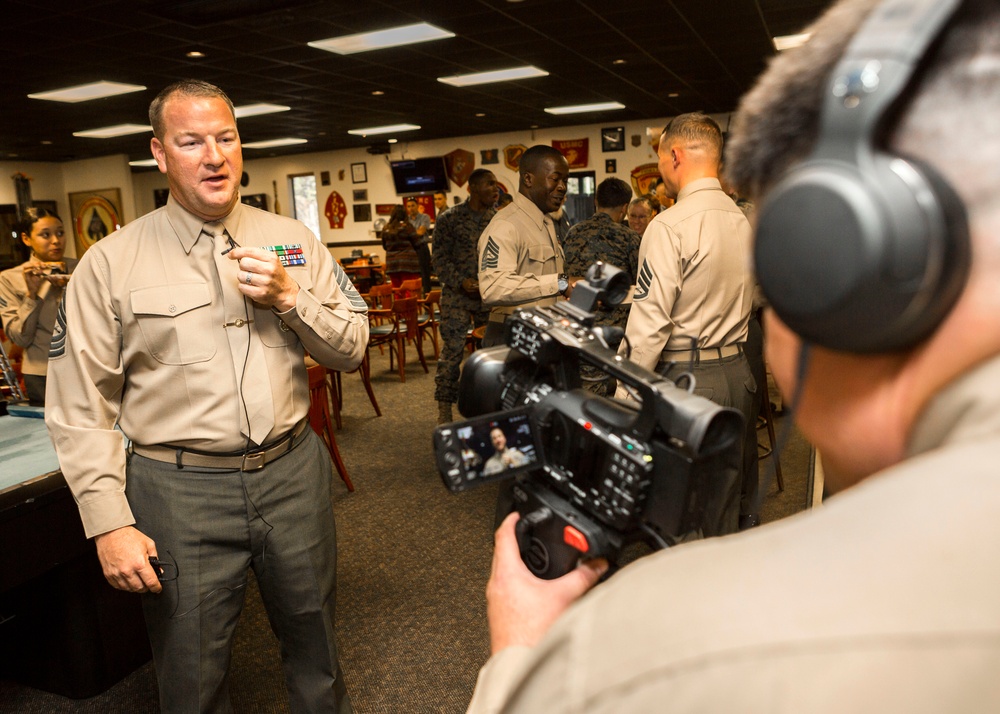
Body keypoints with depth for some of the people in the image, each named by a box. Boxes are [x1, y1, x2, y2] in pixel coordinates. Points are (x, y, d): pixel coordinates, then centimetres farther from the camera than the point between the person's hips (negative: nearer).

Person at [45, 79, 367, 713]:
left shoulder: (294, 241, 3)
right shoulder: (110, 263, -5)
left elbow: (352, 351, 3)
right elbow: (80, 410, -4)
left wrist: (290, 298, -14)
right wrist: (109, 523, -8)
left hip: (294, 473, 3)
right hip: (180, 492, -2)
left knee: (315, 643, 21)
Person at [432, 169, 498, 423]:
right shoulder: (450, 220, -3)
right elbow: (440, 260, -4)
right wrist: (461, 282, -17)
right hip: (457, 296, -4)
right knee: (452, 352, -5)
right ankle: (444, 412, 4)